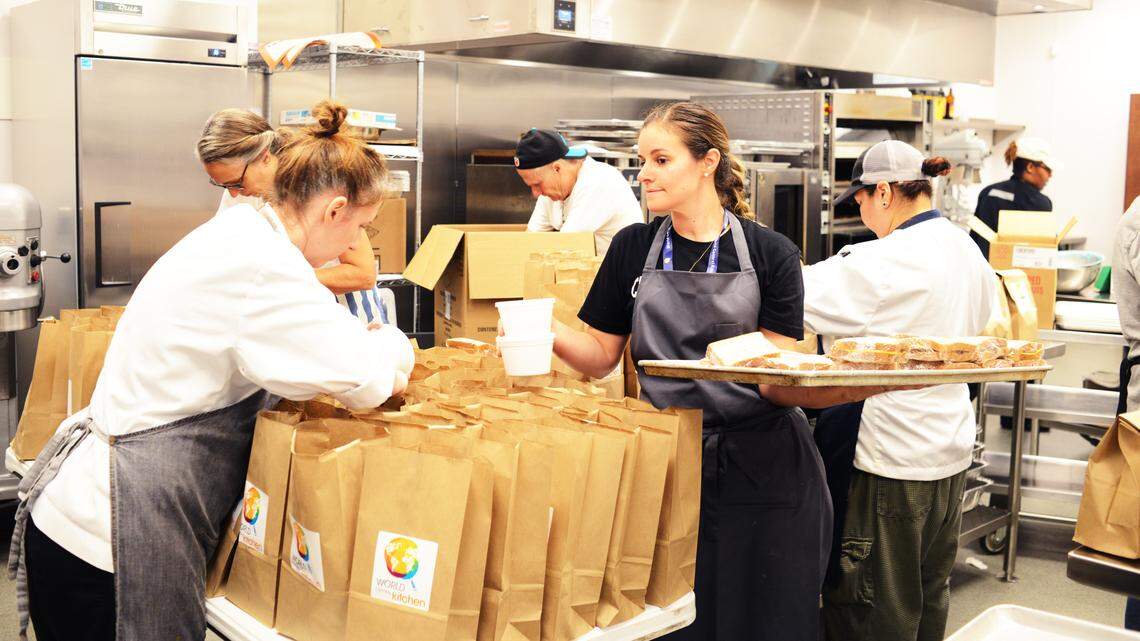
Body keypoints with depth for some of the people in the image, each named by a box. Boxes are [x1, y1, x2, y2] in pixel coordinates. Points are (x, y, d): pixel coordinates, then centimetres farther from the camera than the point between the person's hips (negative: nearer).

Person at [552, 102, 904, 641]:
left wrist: (854, 385, -27)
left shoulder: (770, 254, -3)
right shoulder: (633, 248, 4)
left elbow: (776, 382, -8)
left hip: (761, 470, -1)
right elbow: (602, 355, 6)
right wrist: (543, 326, -13)